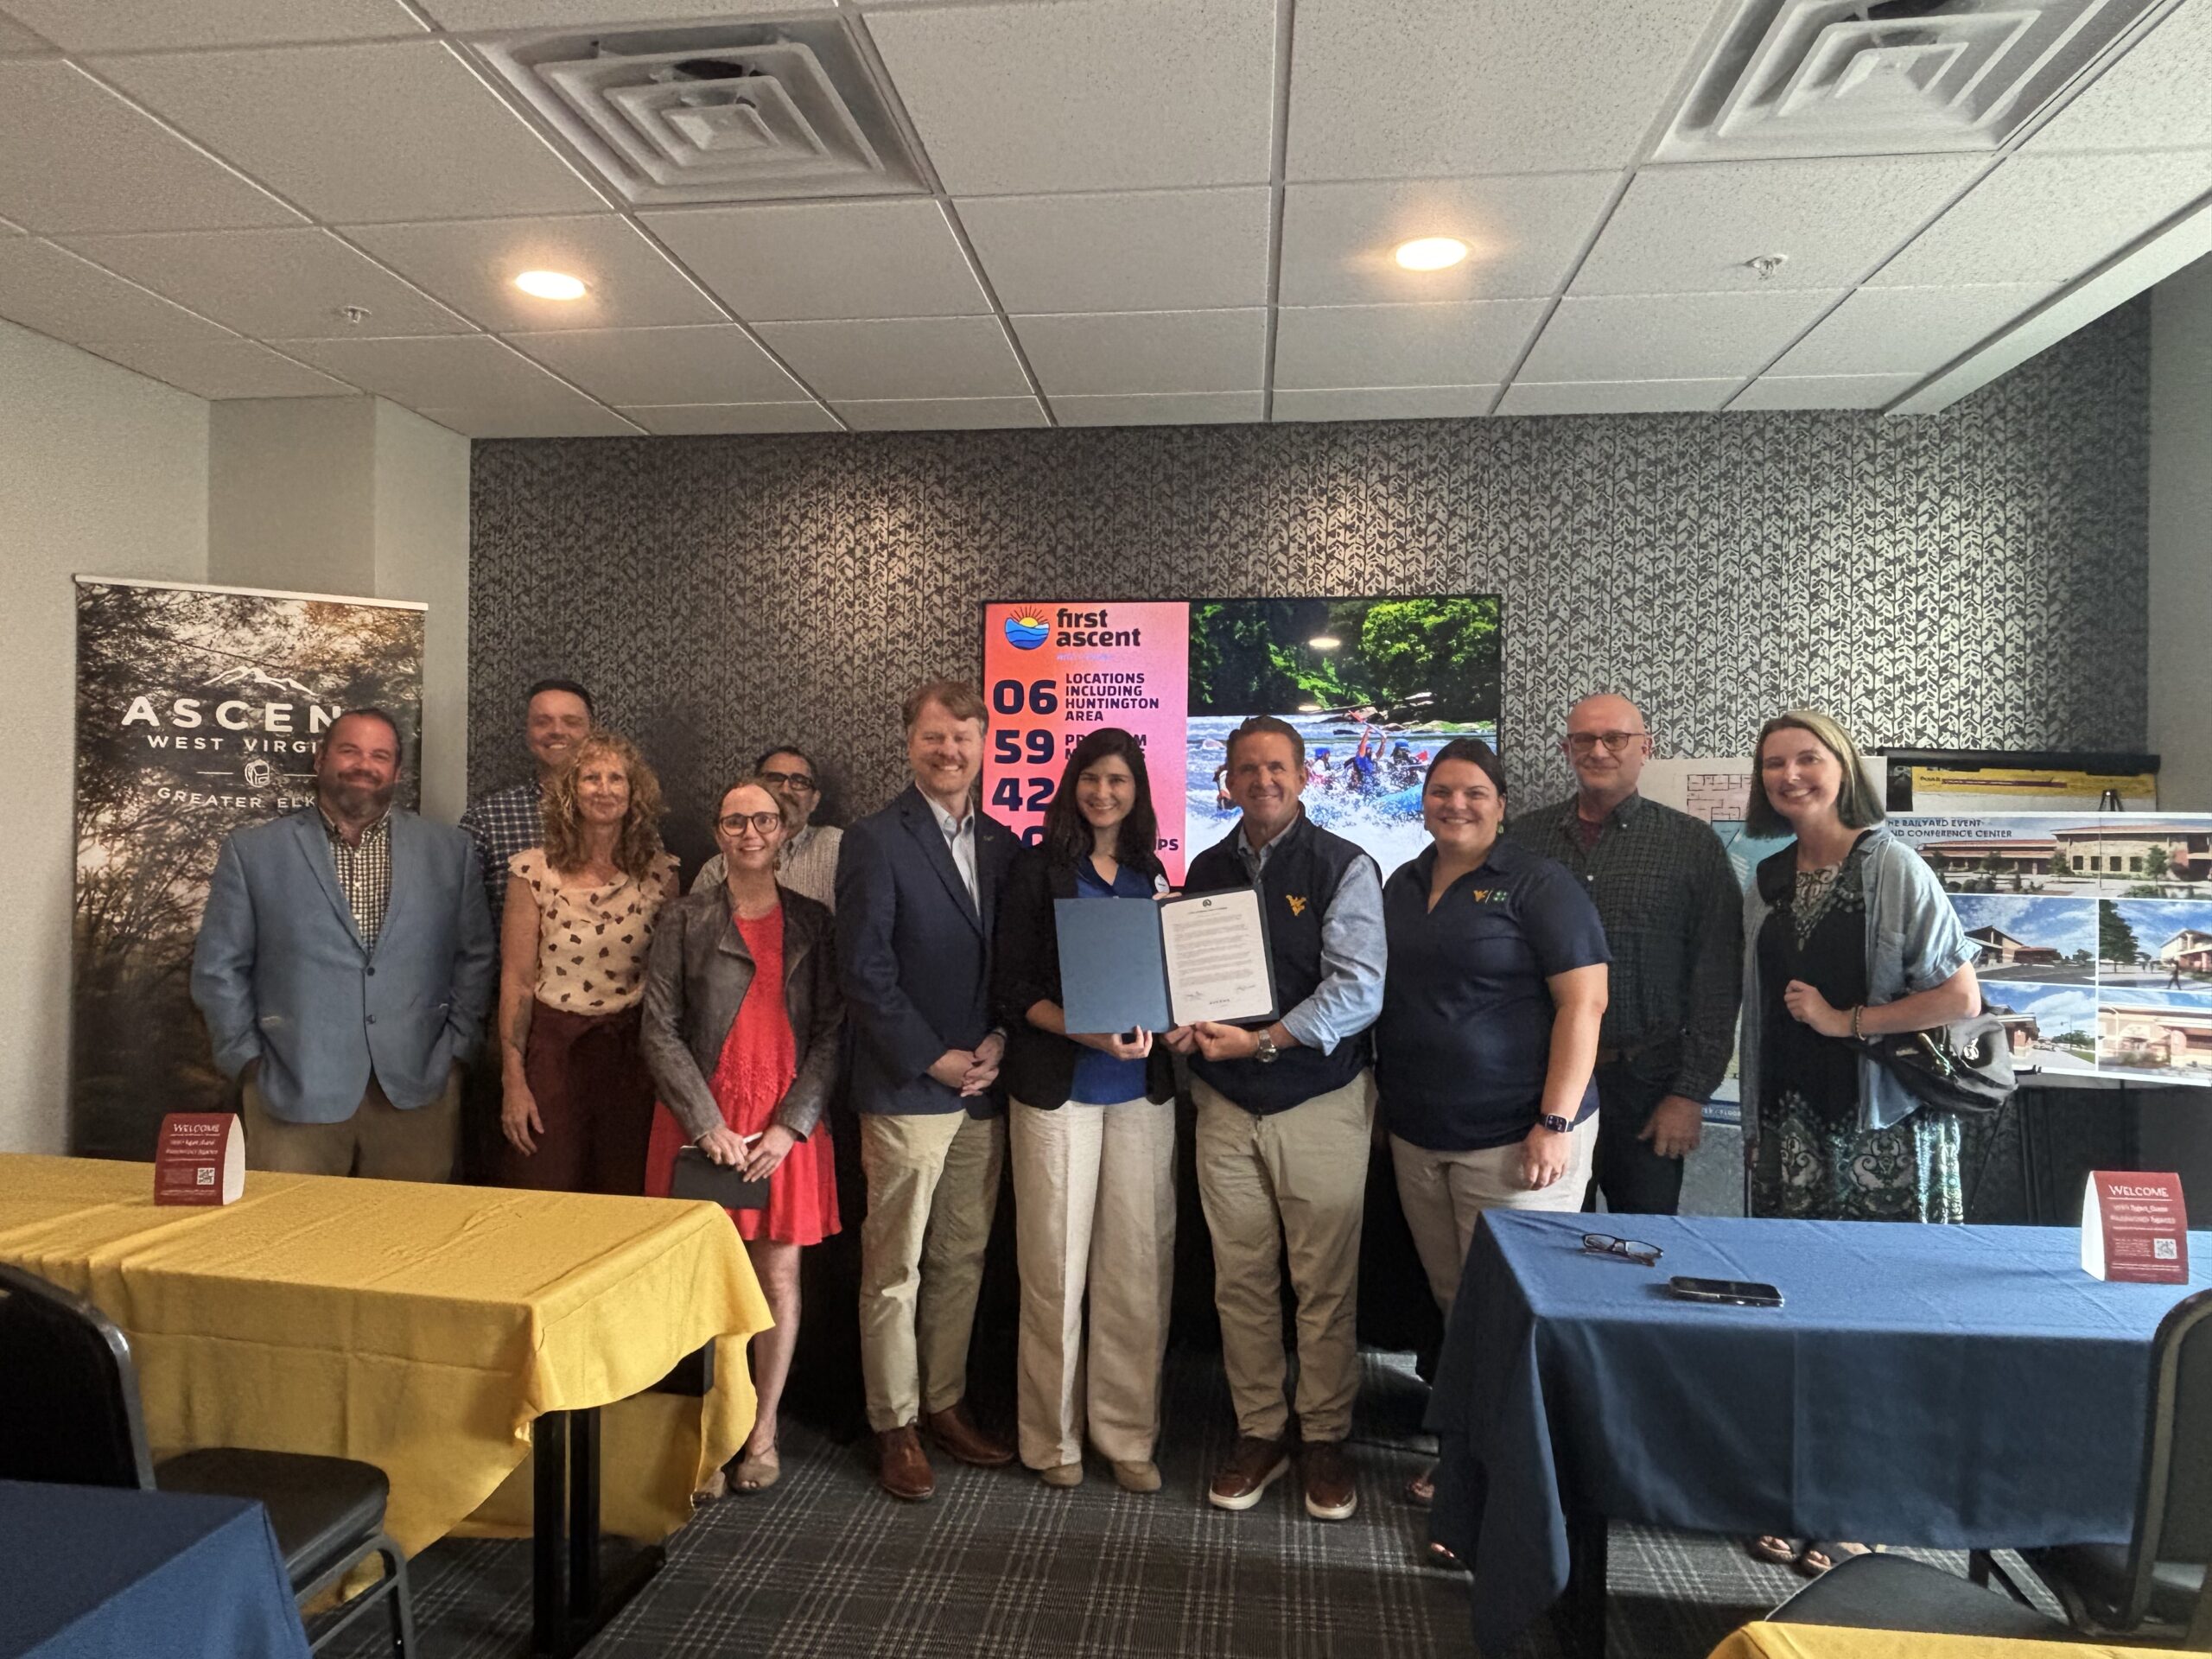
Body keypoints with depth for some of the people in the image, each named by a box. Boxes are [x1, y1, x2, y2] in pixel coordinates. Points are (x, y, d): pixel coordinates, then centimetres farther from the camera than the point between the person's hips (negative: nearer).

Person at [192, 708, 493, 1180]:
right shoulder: (252, 851, 4)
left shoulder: (450, 851, 7)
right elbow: (218, 968, 5)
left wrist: (454, 1047, 2)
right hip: (292, 1093, -1)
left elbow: (474, 958, 8)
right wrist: (249, 1061, 0)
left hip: (416, 1093, 1)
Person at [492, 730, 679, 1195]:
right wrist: (513, 1081, -6)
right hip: (552, 1050, -1)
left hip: (634, 1053, 1)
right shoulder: (533, 871, -3)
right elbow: (517, 981, -3)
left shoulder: (662, 874, 1)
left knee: (628, 1205, 9)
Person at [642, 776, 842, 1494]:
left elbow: (830, 1032, 2)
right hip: (701, 1122, -1)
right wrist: (711, 1126, -11)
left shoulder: (812, 922, 6)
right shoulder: (684, 920, 3)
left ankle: (763, 1432, 21)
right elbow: (660, 1031, -2)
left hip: (787, 1124, 1)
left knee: (778, 1276, 6)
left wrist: (791, 1125, -8)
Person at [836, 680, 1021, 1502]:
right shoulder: (876, 841, -6)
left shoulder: (1003, 846, 10)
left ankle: (945, 1402, 30)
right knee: (895, 1269, 4)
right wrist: (935, 1060, -12)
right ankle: (895, 1426, 19)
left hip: (984, 1088, 5)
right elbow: (865, 970, -10)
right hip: (906, 1090, -5)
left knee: (963, 1259, 14)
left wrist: (998, 1043, -4)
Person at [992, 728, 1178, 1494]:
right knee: (1055, 1263, 4)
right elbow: (1012, 985, -5)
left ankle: (1127, 1431, 20)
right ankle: (1053, 1435, 20)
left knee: (1138, 1264, 5)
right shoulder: (1040, 871, 0)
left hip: (1141, 1087, 3)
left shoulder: (1151, 875, 12)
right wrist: (1085, 1030, -19)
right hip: (1056, 1087, -3)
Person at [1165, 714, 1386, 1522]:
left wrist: (1260, 1041, -21)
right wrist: (1183, 1024, -7)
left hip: (1321, 1100, -4)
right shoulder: (1207, 870, 10)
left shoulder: (1343, 866, -4)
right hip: (1226, 1103, 4)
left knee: (1325, 1283, 5)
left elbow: (1358, 989, -14)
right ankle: (1259, 1432, 26)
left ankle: (1325, 1439, 22)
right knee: (1240, 1281, 9)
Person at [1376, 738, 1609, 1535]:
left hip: (1513, 1138, -6)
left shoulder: (1538, 885, -7)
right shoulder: (1401, 887, 12)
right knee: (1453, 1303, 14)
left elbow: (1583, 1002, -12)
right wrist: (1385, 1097, 14)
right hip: (1418, 1136, 6)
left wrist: (1556, 1123, -18)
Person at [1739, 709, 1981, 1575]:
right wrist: (1755, 1122, 12)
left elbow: (1961, 996, -10)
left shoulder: (1892, 867, -7)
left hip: (1887, 1130, -5)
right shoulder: (1768, 882, 9)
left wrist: (1846, 1020, -12)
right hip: (1792, 1127, 5)